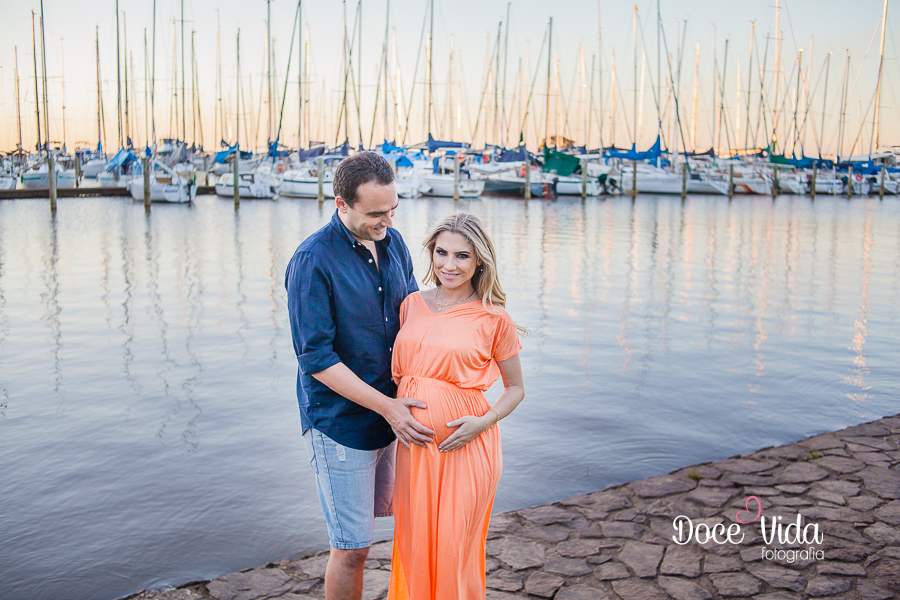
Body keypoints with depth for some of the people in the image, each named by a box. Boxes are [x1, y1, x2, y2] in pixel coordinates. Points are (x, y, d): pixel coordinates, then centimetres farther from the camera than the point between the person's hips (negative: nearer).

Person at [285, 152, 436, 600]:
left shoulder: (392, 242, 3)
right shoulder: (313, 261, -19)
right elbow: (316, 358, -19)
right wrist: (387, 406, -20)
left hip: (389, 416, 7)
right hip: (339, 422, -7)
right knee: (352, 547, 2)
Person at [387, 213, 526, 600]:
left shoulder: (493, 319, -6)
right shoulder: (412, 305, 5)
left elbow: (516, 388, 3)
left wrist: (484, 421, -13)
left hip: (464, 446, -4)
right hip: (415, 442, 4)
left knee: (453, 547, 5)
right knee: (414, 541, 13)